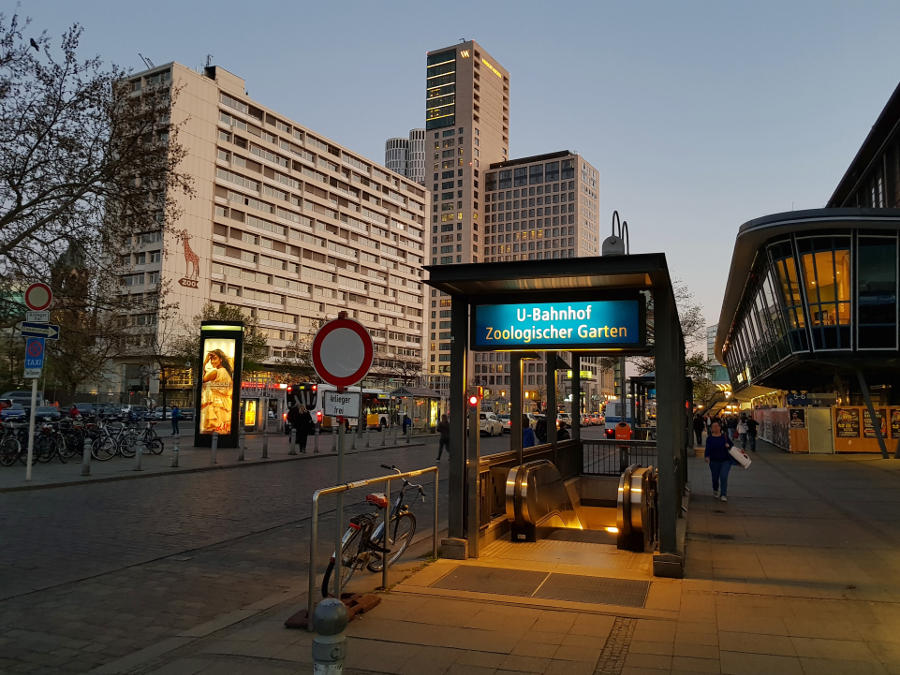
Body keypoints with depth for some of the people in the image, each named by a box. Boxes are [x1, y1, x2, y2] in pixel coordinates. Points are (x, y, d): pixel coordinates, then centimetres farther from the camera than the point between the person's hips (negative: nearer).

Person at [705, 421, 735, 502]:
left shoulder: (725, 437, 2)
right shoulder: (709, 438, -2)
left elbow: (732, 445, 11)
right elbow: (708, 449, -10)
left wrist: (729, 446, -10)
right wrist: (707, 456, -25)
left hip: (725, 460, 0)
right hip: (714, 461, 0)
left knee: (723, 477, -13)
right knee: (715, 478, 10)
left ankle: (723, 495, -5)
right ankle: (715, 491, 39)